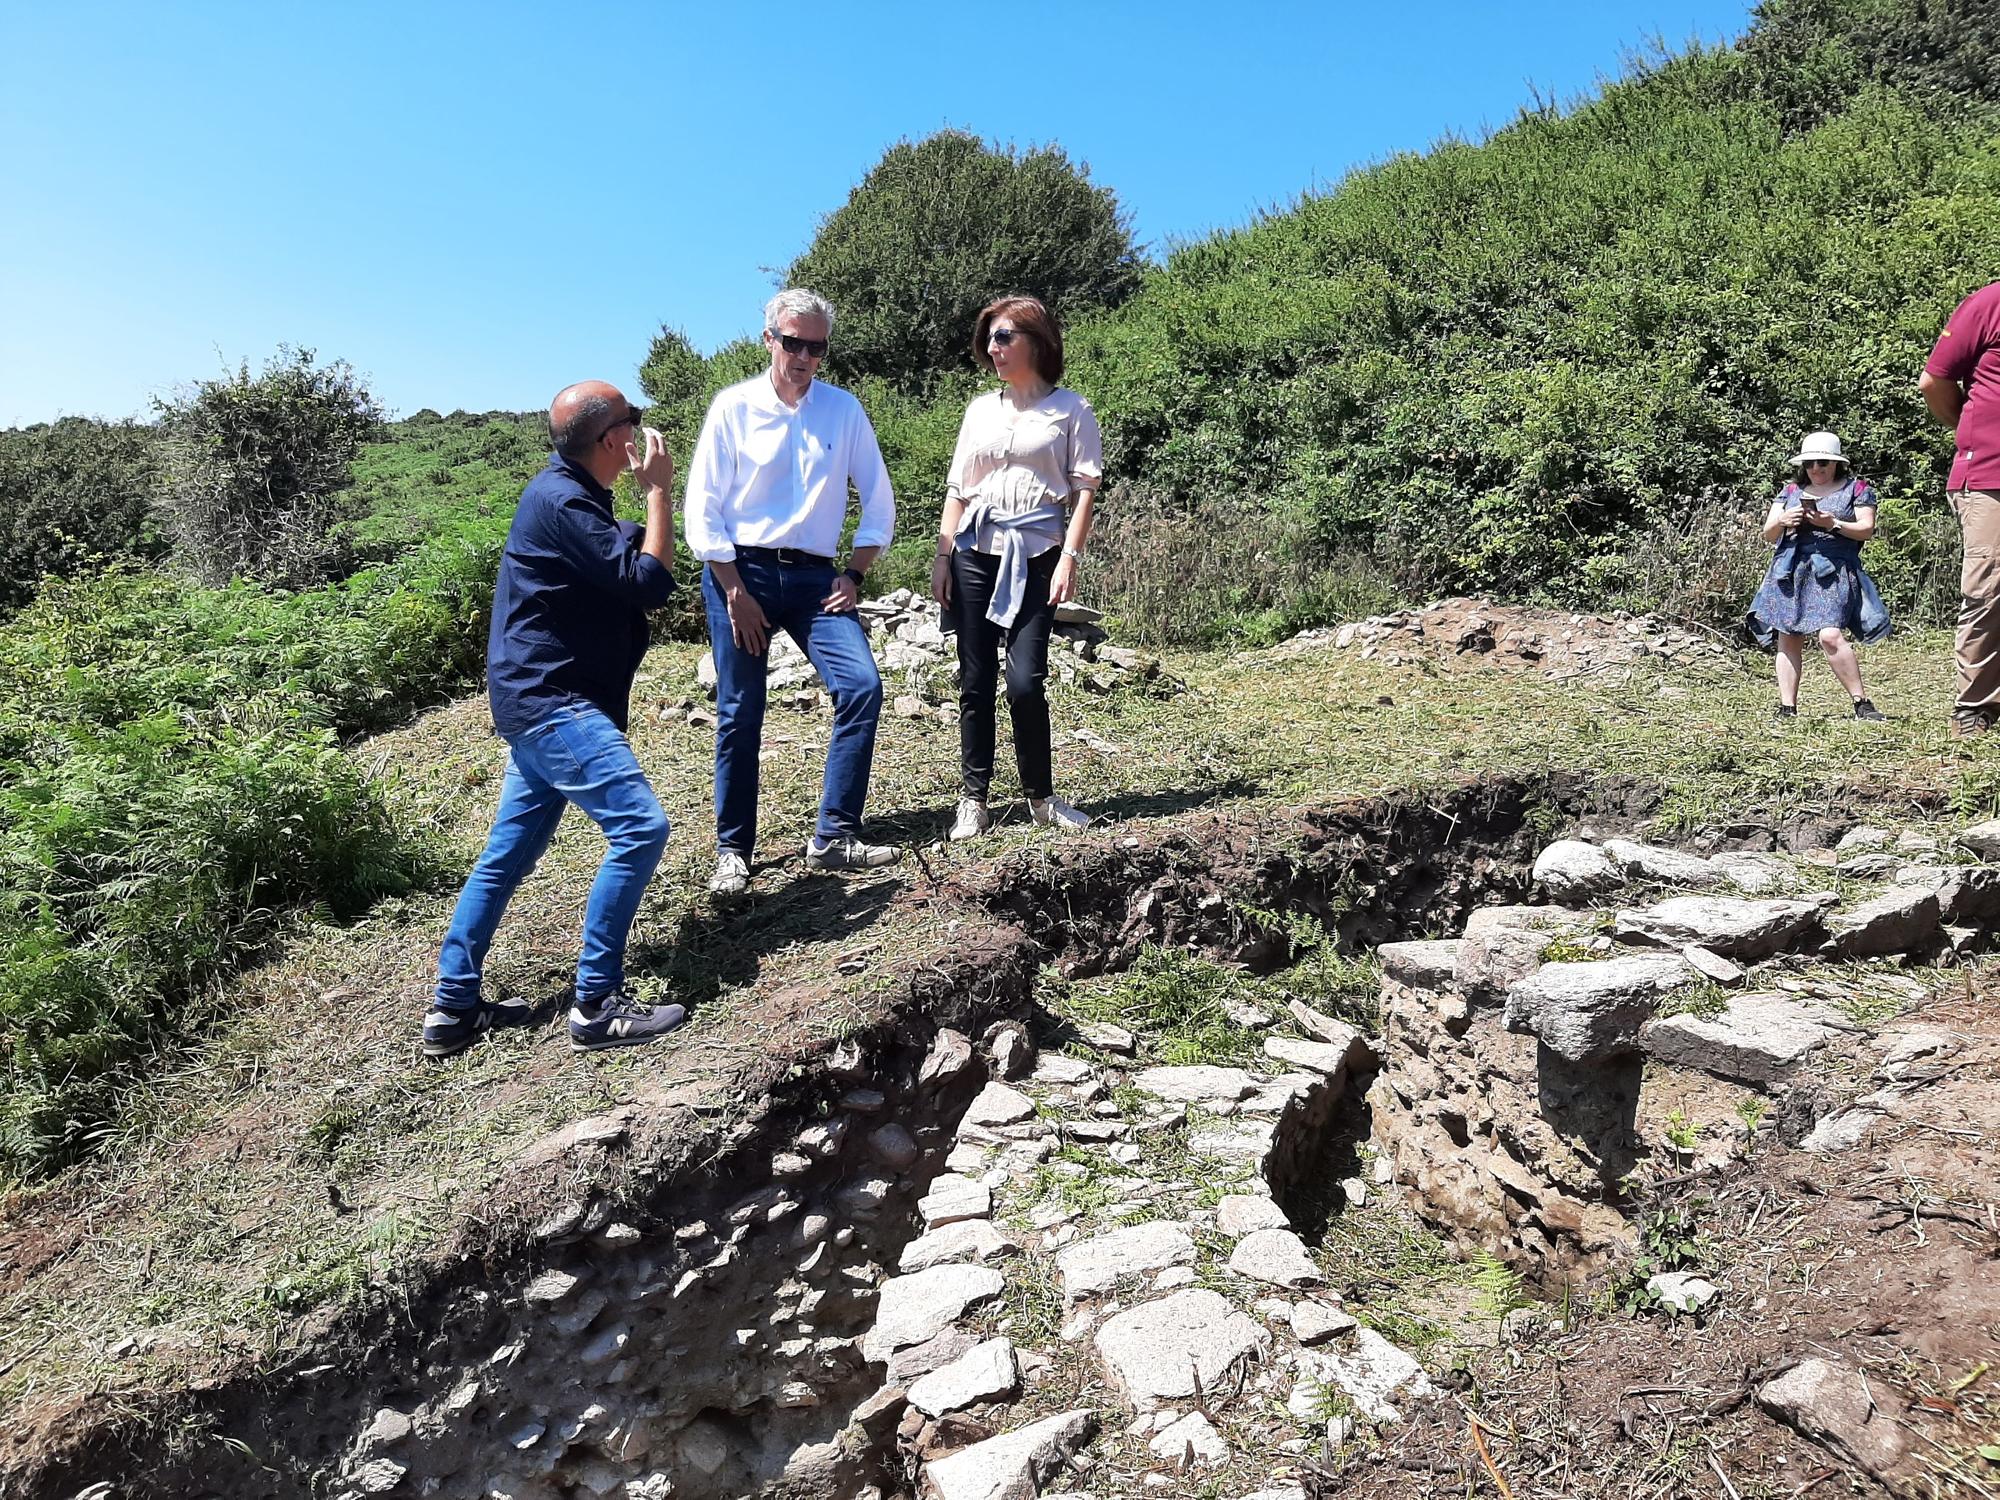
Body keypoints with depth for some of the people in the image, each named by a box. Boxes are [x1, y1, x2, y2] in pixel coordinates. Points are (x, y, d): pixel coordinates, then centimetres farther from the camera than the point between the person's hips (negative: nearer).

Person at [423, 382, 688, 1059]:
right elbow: (649, 583, -19)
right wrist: (658, 489, -10)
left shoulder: (565, 492, 16)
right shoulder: (562, 502, -17)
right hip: (550, 701, -11)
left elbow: (629, 574, 19)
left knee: (507, 854, 14)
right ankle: (597, 1007, -9)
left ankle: (454, 1008, 23)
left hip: (543, 700, 11)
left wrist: (651, 491, 12)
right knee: (639, 826, -16)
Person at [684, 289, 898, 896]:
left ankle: (833, 838, -6)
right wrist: (735, 593, -9)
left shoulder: (844, 409, 5)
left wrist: (855, 575, 1)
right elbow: (703, 508, -3)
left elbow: (879, 501, 10)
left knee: (862, 687, -14)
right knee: (740, 715, 0)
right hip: (740, 571, -2)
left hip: (812, 575, 2)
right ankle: (732, 851, 14)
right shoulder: (733, 407, -1)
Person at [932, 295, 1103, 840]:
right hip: (974, 555, 4)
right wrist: (942, 556, 8)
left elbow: (1084, 489, -1)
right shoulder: (980, 410, 16)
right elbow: (958, 489, 17)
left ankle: (1041, 796, 7)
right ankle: (973, 800, 11)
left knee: (1025, 681, -11)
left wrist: (1069, 558, -12)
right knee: (975, 682, 3)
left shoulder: (1069, 409, 5)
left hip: (1035, 557, -4)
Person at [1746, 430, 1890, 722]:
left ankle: (1861, 702, -9)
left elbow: (1866, 529, 2)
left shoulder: (1857, 488, 11)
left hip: (1832, 571, -4)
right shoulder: (1790, 491, 18)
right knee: (1787, 640, -1)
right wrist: (1781, 521, -7)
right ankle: (1787, 708, 2)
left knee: (1830, 635, -19)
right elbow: (1768, 534, 15)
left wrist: (1833, 524, -14)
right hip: (1791, 572, 4)